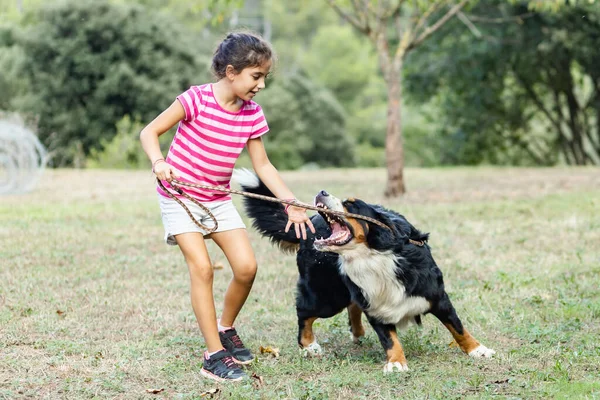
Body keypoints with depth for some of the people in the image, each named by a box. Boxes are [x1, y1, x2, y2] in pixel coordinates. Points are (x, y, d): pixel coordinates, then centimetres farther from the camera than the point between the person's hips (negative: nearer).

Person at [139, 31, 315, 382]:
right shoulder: (196, 99, -19)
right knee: (202, 267, -16)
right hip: (179, 196, -5)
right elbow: (150, 132, -15)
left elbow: (262, 165, 4)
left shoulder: (253, 114, -3)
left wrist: (291, 203, -3)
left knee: (247, 267, -5)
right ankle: (215, 355, -8)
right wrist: (159, 162, -33)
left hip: (219, 200, 5)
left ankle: (226, 328, 22)